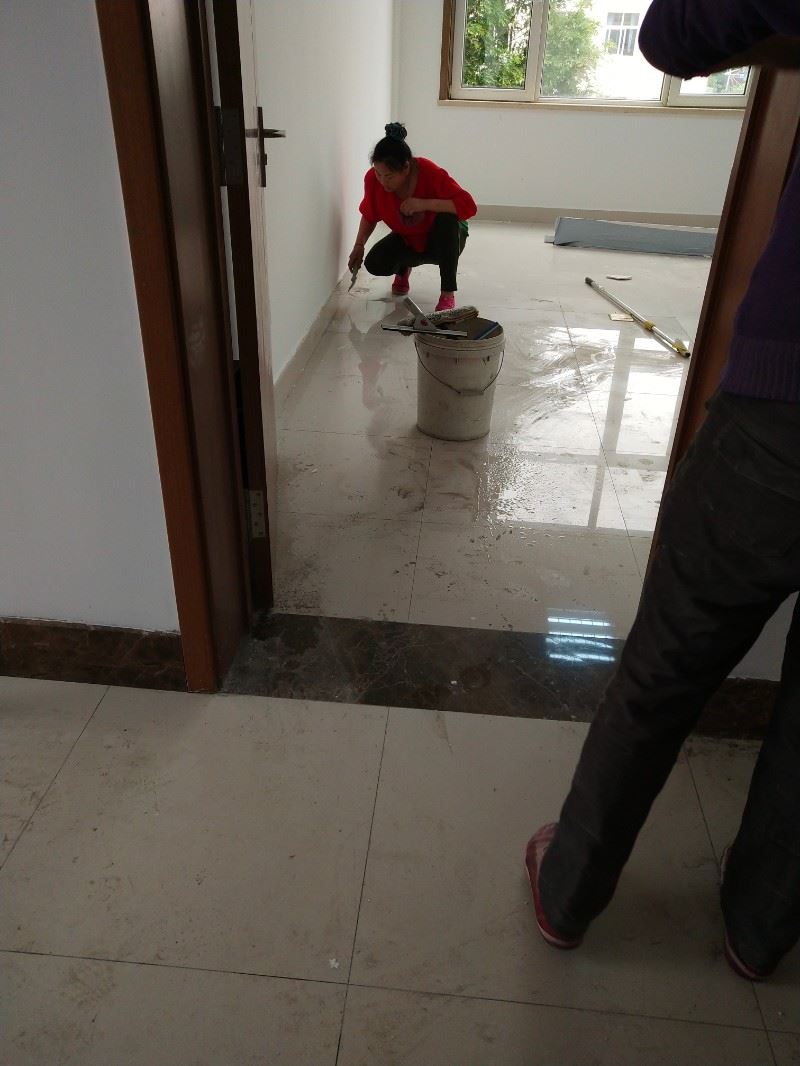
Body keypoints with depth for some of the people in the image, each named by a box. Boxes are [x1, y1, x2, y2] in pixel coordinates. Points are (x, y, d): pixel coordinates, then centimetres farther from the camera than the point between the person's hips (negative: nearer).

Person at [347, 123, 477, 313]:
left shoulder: (430, 173, -31)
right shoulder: (373, 179, -19)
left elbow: (469, 206, -36)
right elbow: (369, 215, 0)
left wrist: (424, 204, -41)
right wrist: (359, 246, -14)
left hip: (443, 239, -3)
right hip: (407, 240, 3)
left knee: (448, 219, -37)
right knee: (375, 264, -24)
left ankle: (448, 294, -26)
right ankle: (403, 270, 14)